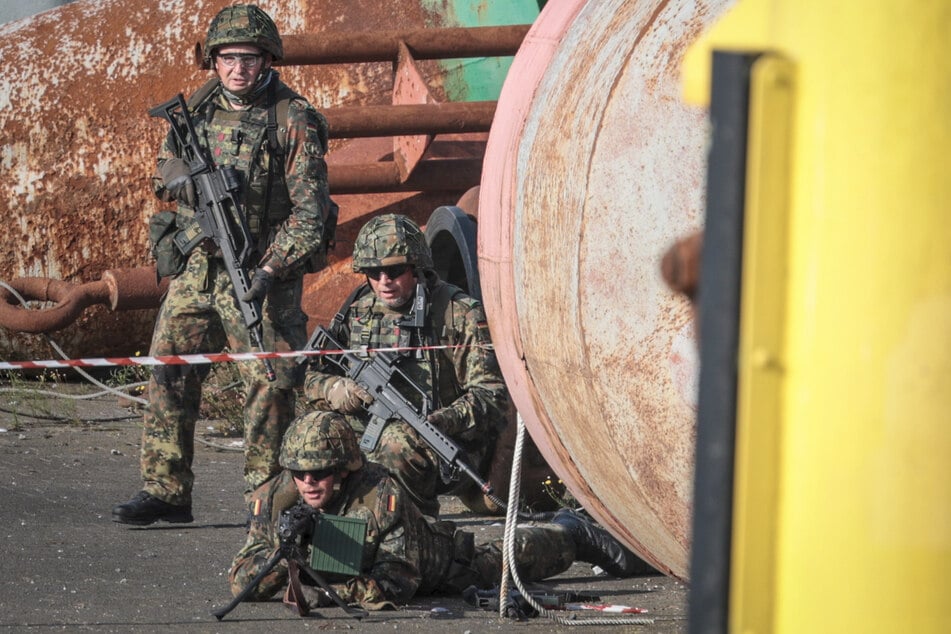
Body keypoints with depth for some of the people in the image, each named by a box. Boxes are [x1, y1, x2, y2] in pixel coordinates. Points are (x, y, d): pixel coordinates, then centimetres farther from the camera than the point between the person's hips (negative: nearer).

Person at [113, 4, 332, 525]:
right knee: (168, 374, 1)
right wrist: (184, 177, -4)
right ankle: (165, 492, 7)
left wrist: (272, 269, -21)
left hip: (261, 273, -5)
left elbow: (309, 210, -11)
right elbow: (165, 170, 22)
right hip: (196, 268, 5)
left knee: (269, 385, -6)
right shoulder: (196, 109, 8)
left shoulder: (294, 119, -7)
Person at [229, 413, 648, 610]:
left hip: (438, 564, -3)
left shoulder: (383, 498, -44)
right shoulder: (273, 499, -32)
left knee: (499, 561, 25)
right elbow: (241, 584, -30)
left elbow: (394, 590, -45)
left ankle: (572, 535, 54)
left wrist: (332, 581, -59)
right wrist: (282, 556, -50)